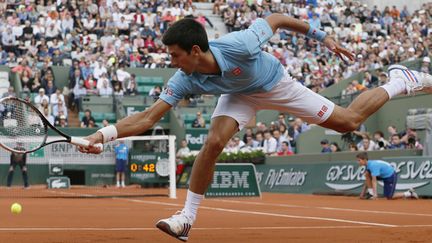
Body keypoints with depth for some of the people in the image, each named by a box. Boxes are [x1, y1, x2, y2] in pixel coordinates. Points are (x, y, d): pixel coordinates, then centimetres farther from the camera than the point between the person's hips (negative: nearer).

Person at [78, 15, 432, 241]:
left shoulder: (239, 45, -42)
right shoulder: (184, 80, -30)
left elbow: (276, 19, -25)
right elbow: (148, 118, -30)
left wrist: (322, 37, -17)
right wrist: (105, 134, -44)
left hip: (277, 86, -2)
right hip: (239, 95, 2)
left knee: (348, 122, 4)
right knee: (213, 143, -23)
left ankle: (399, 83, 28)